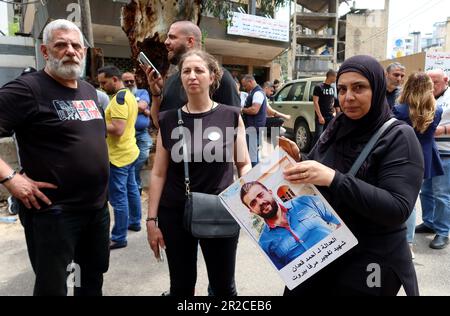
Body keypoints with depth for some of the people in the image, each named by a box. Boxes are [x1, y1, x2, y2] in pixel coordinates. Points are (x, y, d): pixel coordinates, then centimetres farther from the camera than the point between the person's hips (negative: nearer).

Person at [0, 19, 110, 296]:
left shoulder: (90, 90, 10)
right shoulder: (28, 89, -14)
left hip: (98, 206, 7)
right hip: (53, 211, -7)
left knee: (94, 274, 23)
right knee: (52, 286, 8)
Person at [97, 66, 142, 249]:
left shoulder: (119, 98, -19)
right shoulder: (129, 95, 12)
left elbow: (118, 129, -27)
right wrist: (104, 122, 10)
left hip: (119, 157, -10)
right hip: (129, 152, 10)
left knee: (118, 198, -3)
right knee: (131, 189, 21)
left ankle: (119, 238, 5)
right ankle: (134, 222, 36)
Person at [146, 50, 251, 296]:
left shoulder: (231, 116, -4)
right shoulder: (169, 120, -1)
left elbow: (244, 165, 2)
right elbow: (159, 174, 2)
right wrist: (151, 219, 0)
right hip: (175, 215, 2)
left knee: (223, 285, 12)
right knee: (181, 285, 16)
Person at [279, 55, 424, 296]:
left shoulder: (399, 138, -14)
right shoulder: (337, 127, 1)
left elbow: (398, 210, -25)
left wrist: (334, 178, -34)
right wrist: (298, 159, -10)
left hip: (371, 260, -5)